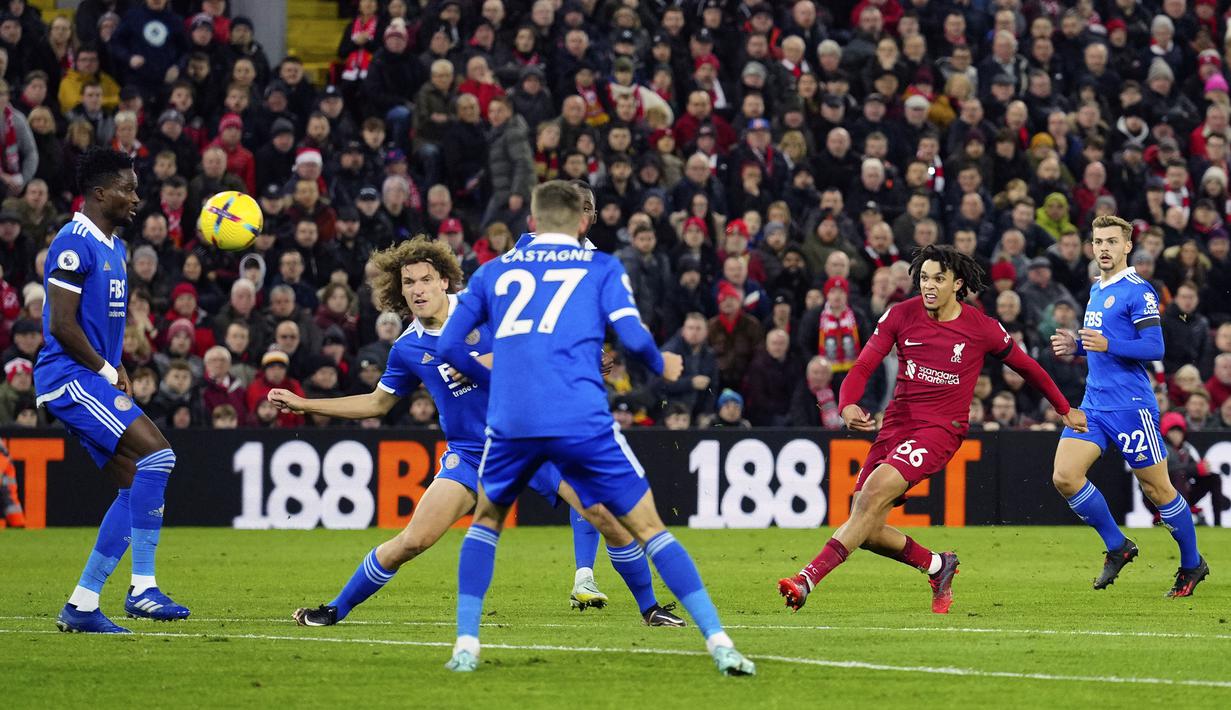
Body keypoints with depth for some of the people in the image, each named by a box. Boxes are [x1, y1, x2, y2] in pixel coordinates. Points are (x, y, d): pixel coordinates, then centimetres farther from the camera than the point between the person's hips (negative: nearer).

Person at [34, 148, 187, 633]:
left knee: (136, 485, 6)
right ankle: (143, 588, -21)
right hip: (69, 379, -10)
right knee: (157, 454, -21)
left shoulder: (113, 247, 18)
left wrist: (116, 371, 10)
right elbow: (62, 325, -18)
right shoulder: (75, 243, -13)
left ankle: (81, 606, 7)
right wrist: (107, 372, -11)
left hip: (94, 380, 10)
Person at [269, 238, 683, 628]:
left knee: (605, 514, -14)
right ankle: (336, 610, 7)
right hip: (469, 453, 1)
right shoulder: (408, 349, 2)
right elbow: (378, 403, 17)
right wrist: (303, 405, 13)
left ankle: (650, 608, 3)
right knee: (412, 541, -11)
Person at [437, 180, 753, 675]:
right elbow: (631, 335, -1)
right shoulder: (602, 268, 13)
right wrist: (662, 367, 19)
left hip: (510, 423, 2)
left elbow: (450, 345, 16)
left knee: (486, 519, 27)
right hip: (582, 420, -2)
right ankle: (718, 642, -5)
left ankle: (466, 645, 16)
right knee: (648, 527, 5)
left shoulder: (495, 272, 20)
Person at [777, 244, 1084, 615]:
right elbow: (863, 367, -1)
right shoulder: (901, 315, 1)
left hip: (941, 429, -4)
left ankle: (807, 580, -34)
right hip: (896, 425, 4)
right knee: (867, 531, -4)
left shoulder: (981, 328, -2)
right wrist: (847, 405, -23)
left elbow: (1025, 365, 15)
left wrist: (1065, 410, 25)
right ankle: (937, 566, 24)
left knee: (874, 492, -28)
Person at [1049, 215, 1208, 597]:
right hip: (1094, 403, 8)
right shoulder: (1097, 289, 15)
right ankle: (1117, 547, 9)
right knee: (1064, 477, -7)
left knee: (1156, 488, 0)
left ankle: (1192, 564, 18)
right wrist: (1076, 345, 9)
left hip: (1130, 404, -8)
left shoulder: (1137, 291, -10)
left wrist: (1107, 345, -26)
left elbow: (1154, 348, -16)